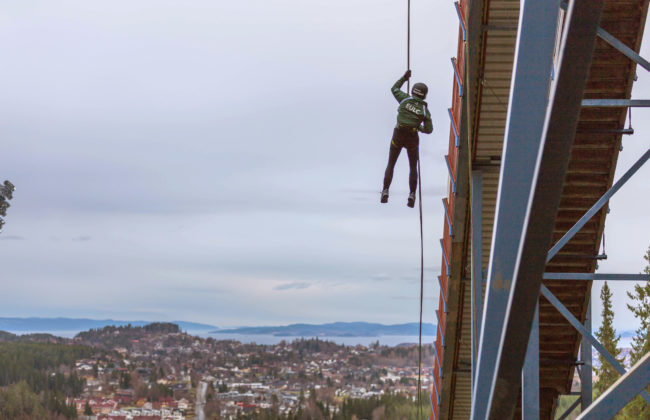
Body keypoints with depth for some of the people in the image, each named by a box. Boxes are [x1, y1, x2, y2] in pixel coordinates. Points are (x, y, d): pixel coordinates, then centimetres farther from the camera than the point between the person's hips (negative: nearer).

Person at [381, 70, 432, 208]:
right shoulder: (425, 110, -5)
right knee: (413, 167, 16)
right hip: (412, 139, 0)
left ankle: (385, 192, -2)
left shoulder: (405, 99, -5)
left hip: (398, 136, 0)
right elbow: (429, 130, -3)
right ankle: (412, 195, 5)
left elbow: (394, 89, 14)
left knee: (391, 164, 14)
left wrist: (404, 77, 21)